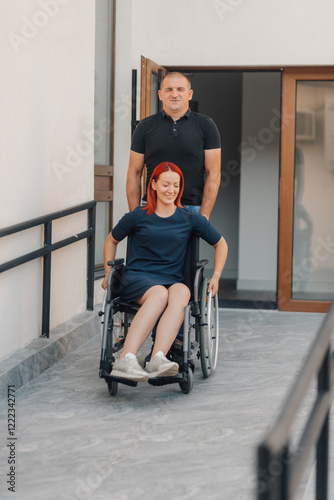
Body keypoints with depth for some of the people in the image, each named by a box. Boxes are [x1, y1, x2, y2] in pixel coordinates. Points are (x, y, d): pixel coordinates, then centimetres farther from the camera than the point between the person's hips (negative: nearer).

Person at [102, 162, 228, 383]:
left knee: (181, 292, -37)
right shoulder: (138, 216, 8)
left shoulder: (190, 218, 10)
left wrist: (216, 276, 12)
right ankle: (126, 359, -52)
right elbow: (112, 240, 24)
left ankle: (158, 359, -54)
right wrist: (109, 273, 16)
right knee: (159, 293, -39)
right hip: (137, 278, -1)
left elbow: (220, 244, 22)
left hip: (173, 280, 2)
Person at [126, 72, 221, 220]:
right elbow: (134, 173, 9)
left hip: (192, 210, -1)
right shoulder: (145, 126, 8)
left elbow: (213, 173, 1)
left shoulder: (206, 125, 5)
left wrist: (204, 215, -7)